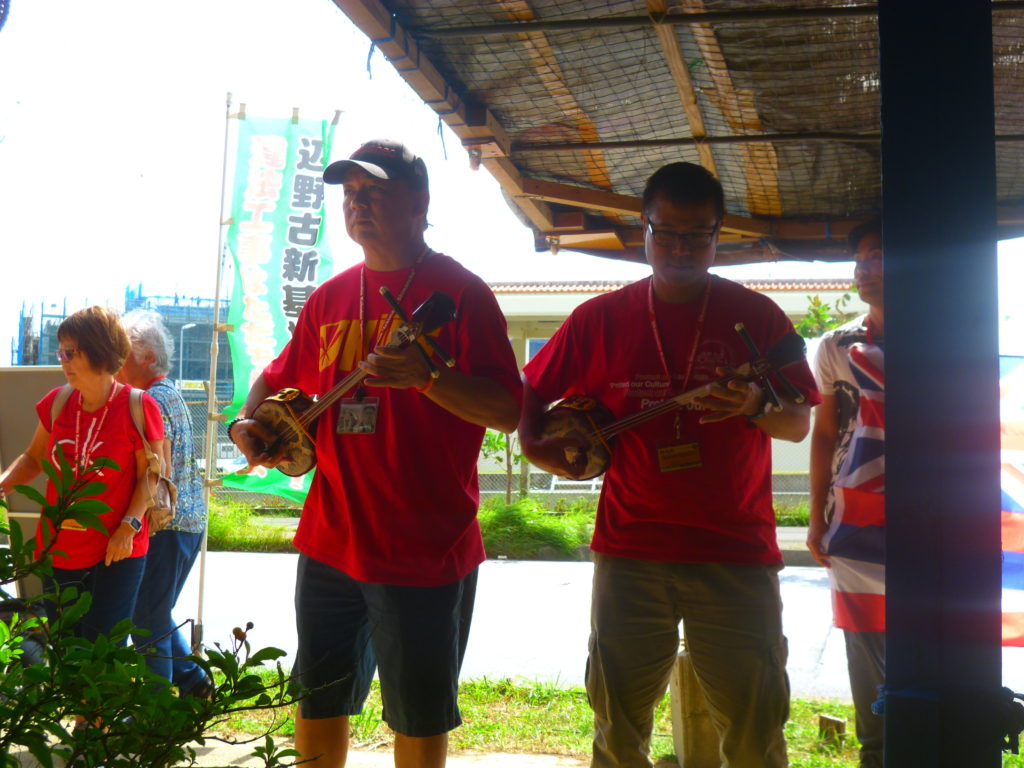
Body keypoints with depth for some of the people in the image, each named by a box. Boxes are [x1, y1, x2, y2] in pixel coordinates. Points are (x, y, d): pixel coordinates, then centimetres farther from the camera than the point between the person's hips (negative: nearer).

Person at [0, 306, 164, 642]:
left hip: (117, 552, -5)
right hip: (58, 553, 5)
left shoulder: (138, 407, -12)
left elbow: (148, 476, -8)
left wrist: (130, 525, -19)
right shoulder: (57, 403, 2)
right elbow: (33, 459, 14)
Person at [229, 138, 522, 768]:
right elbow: (280, 379, 25)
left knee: (419, 717, 8)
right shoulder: (330, 299, 11)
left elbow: (508, 411, -14)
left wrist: (426, 376, -29)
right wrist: (252, 420, 4)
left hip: (425, 549, -6)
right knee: (318, 701, 17)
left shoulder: (460, 292, -7)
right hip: (330, 543, 6)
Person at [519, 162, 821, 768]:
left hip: (737, 555, -1)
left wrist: (757, 407, -15)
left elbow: (800, 425, 5)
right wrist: (536, 443, -4)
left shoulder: (758, 316, 5)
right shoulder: (600, 319, 7)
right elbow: (530, 394, 15)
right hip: (631, 552, 1)